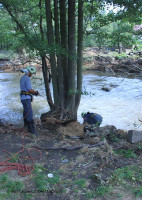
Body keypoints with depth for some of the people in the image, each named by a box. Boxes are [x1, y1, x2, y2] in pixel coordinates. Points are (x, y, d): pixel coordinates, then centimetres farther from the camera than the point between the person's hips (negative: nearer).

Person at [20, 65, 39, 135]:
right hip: (26, 98, -10)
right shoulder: (27, 78, -16)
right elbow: (30, 89, -21)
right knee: (29, 113, -13)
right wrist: (36, 92, -3)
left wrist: (33, 92, 14)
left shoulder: (22, 78, 16)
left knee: (26, 111, 24)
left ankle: (26, 124, 40)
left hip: (23, 97, 10)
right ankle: (31, 129, -15)